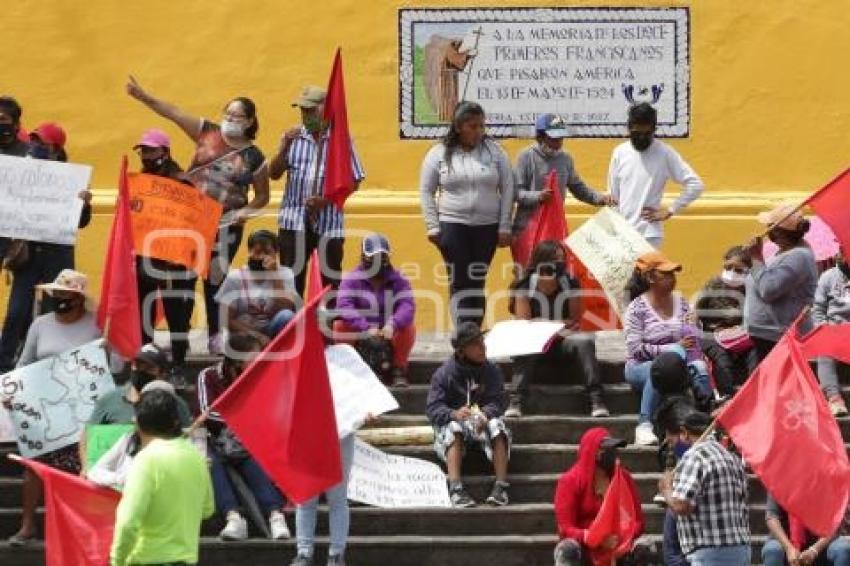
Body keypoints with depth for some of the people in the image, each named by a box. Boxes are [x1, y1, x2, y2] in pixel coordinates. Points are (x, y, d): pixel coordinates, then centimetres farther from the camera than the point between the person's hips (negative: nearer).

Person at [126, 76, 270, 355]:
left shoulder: (253, 157, -2)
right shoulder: (208, 133, 1)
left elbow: (262, 196, 7)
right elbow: (173, 113, -3)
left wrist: (246, 211, -13)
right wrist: (143, 96, -9)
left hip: (225, 224, -1)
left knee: (215, 279, 6)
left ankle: (215, 336, 17)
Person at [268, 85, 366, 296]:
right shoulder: (292, 137, 7)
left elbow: (354, 181, -1)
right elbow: (274, 174, 3)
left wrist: (326, 200, -14)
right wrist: (285, 147, -13)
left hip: (329, 221, -2)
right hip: (295, 220, 2)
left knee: (331, 279, 2)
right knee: (291, 279, 2)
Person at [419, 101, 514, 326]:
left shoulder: (494, 152, 3)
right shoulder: (439, 153, 2)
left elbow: (507, 190, 5)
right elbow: (426, 192, 6)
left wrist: (504, 227, 0)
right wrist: (433, 227, -1)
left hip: (487, 227, 1)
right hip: (452, 226, -1)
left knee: (477, 282, 5)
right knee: (459, 282, -5)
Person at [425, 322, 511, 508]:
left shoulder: (492, 371, 3)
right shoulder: (444, 373, -4)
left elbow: (499, 401, -6)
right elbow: (433, 409, -11)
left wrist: (485, 414, -29)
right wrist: (454, 414, -33)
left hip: (483, 424, 2)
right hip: (453, 422, -2)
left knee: (497, 424, -30)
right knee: (453, 428, -35)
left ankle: (501, 486, -35)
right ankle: (455, 489, -45)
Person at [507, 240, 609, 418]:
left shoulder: (570, 284, 2)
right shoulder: (525, 286, -3)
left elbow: (575, 321, 0)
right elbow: (522, 324, -9)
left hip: (564, 343, 1)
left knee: (584, 340, -30)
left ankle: (596, 399, -36)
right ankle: (516, 402, -43)